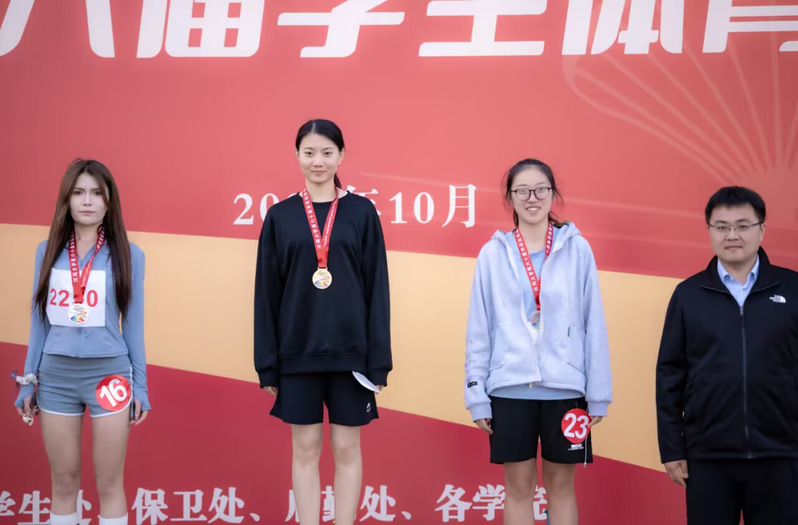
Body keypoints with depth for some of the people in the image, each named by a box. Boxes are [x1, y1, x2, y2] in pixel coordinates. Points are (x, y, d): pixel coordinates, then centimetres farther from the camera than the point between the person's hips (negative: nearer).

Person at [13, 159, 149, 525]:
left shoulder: (128, 255, -1)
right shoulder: (48, 251, 5)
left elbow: (133, 324, 3)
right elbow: (39, 321, 10)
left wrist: (140, 385, 2)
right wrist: (28, 382, 9)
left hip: (108, 374, -2)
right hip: (56, 375, 2)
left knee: (109, 485, 2)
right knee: (64, 482, 10)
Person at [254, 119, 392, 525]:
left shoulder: (362, 212, 0)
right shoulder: (280, 216, 3)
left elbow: (377, 290, 0)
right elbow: (266, 293, 4)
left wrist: (379, 360, -5)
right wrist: (266, 363, 1)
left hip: (350, 352, -1)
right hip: (297, 353, 1)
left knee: (347, 448, 6)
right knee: (305, 449, 7)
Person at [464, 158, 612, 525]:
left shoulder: (577, 249, 0)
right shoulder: (493, 253, 1)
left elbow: (594, 324, 1)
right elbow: (479, 329, 3)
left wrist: (598, 392, 0)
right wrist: (477, 394, 1)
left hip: (564, 386, 0)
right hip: (510, 387, 0)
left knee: (561, 483, 10)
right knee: (518, 485, 8)